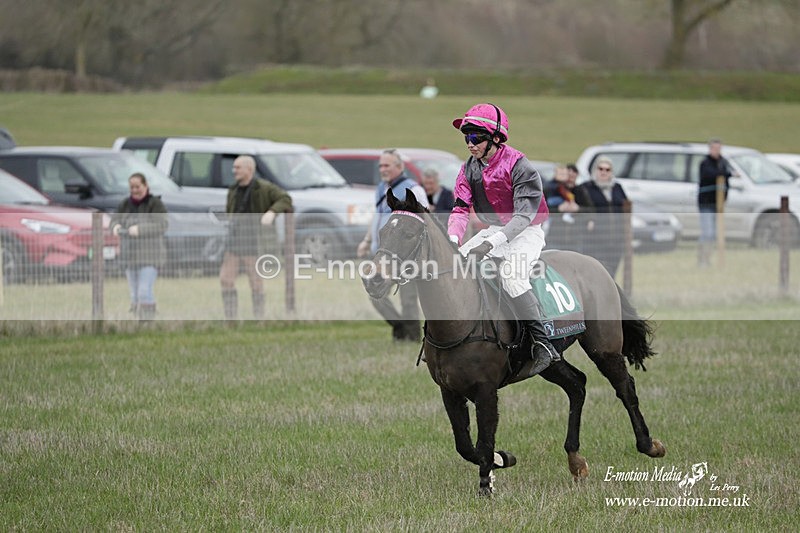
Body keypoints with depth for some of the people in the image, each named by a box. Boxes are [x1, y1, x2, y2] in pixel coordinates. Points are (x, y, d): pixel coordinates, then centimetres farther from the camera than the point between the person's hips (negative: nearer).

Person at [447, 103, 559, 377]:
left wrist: (492, 243, -39)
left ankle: (542, 344, -30)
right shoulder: (469, 169, 2)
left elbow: (523, 214, -27)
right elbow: (461, 208, -2)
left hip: (527, 232, -8)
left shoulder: (519, 166, -20)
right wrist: (453, 239, -23)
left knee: (510, 275, -32)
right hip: (495, 230, 8)